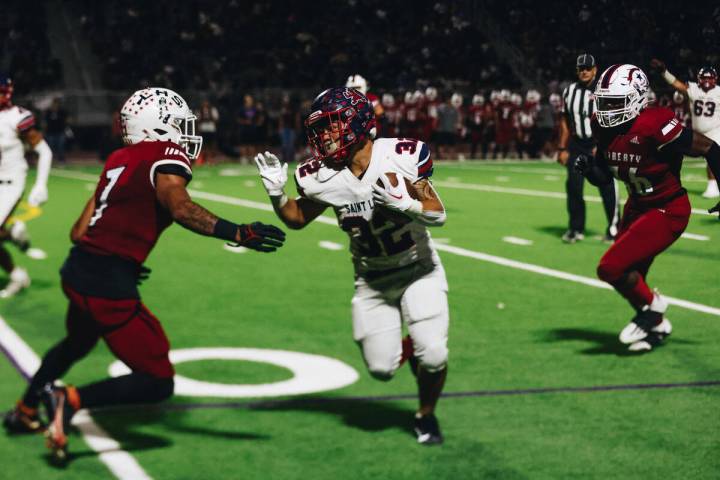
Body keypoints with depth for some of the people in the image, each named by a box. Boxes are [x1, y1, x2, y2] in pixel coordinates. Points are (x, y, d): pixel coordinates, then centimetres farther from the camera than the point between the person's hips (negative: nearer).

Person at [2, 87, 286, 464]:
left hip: (77, 272, 9)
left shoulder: (118, 160, 14)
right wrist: (235, 233, -35)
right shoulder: (166, 157, -9)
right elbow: (180, 208, -30)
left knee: (76, 344, 38)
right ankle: (70, 401, -11)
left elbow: (79, 232, 15)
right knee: (158, 383, 1)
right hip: (110, 289, -9)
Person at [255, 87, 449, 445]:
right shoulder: (323, 177, -14)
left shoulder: (401, 157, -23)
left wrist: (402, 201, -35)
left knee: (432, 355, -15)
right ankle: (407, 348, 35)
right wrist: (275, 193, -15)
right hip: (372, 278, 3)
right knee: (381, 368, -1)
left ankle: (426, 416, 16)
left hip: (418, 270, -2)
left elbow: (438, 214, -18)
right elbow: (297, 218, 4)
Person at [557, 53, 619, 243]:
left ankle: (614, 227, 12)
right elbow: (565, 122, 13)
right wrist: (562, 148, 9)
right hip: (576, 145, 4)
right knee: (573, 186, -1)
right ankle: (576, 229, 9)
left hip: (599, 144, -4)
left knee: (606, 186, -1)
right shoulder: (569, 91, 8)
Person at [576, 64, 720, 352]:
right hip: (637, 208, 8)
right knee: (628, 279, 15)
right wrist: (588, 169, -13)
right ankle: (656, 326, 38)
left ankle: (652, 306, 10)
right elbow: (603, 178, 8)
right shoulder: (606, 129, -3)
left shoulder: (654, 126, -26)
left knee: (610, 269, -16)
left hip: (668, 212, -8)